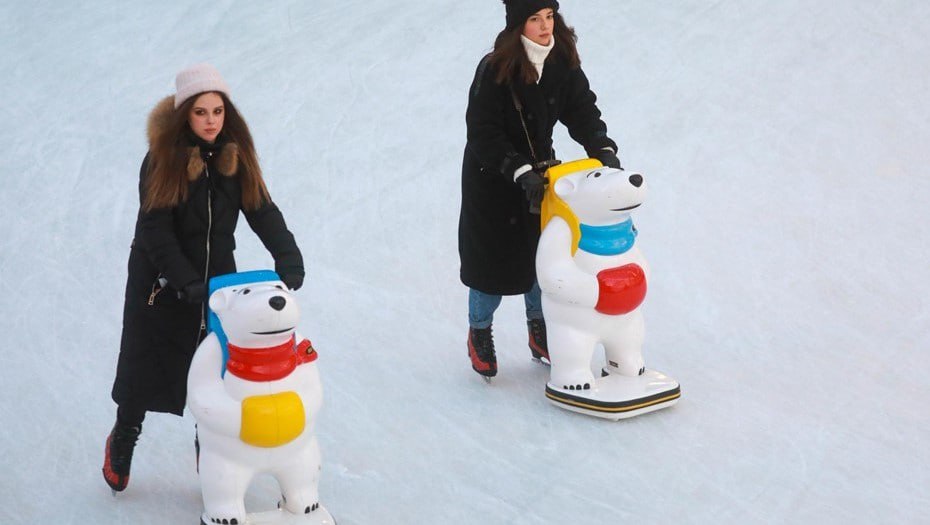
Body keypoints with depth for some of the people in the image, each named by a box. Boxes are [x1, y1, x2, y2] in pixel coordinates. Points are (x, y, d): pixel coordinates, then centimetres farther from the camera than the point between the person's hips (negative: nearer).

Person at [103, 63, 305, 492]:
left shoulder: (236, 156, -5)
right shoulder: (163, 159, -17)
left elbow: (263, 212, -9)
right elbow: (155, 229, -20)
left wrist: (288, 259, -25)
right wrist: (186, 282, -29)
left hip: (218, 277, 3)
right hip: (161, 282, -3)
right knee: (145, 369, 8)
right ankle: (123, 440, 32)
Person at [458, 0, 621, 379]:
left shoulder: (563, 63, -9)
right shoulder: (494, 70, -24)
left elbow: (583, 110, -7)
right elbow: (483, 135, -23)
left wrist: (603, 149, -24)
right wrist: (520, 172, -31)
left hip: (540, 172, 5)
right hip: (491, 178, -5)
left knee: (541, 255, 11)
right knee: (492, 258, 3)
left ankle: (539, 333, 31)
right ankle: (479, 333, 27)